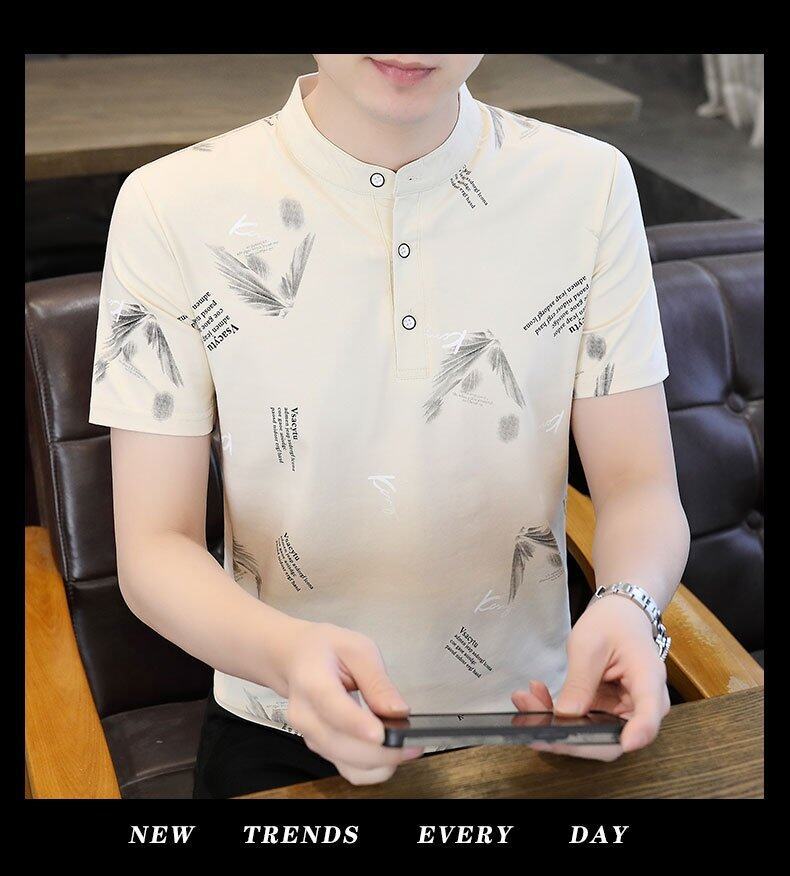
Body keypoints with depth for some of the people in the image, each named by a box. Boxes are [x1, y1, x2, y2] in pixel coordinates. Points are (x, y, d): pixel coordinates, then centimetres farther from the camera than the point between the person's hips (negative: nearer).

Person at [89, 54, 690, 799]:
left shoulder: (589, 184, -5)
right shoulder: (173, 207, -11)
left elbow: (640, 484, -5)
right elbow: (154, 549, -11)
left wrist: (628, 604, -27)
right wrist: (288, 653, -31)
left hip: (532, 719, 2)